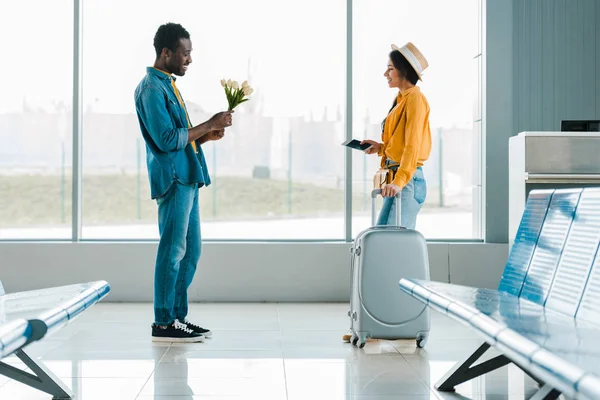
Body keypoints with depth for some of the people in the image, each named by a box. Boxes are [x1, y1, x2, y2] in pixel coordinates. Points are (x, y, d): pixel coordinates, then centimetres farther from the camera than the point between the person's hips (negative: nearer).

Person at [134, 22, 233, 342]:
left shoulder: (168, 85, 19)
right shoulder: (151, 88, -12)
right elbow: (167, 140, -20)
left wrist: (206, 135, 7)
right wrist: (207, 125, -14)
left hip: (186, 178, 10)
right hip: (173, 178, -10)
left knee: (191, 250, 12)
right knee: (173, 250, -6)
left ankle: (177, 316, 19)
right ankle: (163, 323, 0)